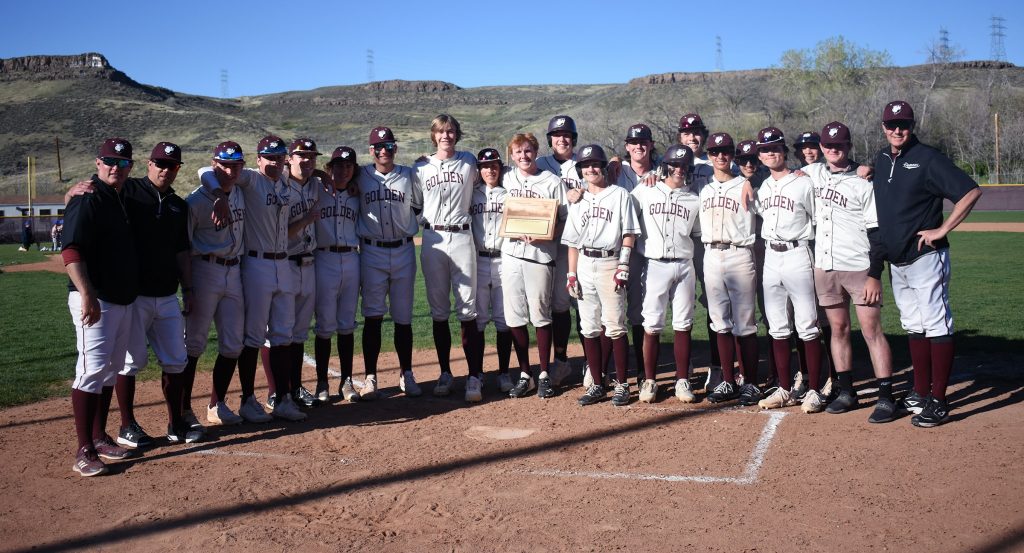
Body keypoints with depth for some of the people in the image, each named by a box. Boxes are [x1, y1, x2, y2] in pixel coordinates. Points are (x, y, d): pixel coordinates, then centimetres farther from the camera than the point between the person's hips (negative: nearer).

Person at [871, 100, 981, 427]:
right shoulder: (881, 160, 10)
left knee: (936, 325, -5)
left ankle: (938, 403, -2)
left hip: (925, 258, -8)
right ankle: (920, 394, 23)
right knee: (913, 326, 14)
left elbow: (971, 192, -17)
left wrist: (942, 230, -18)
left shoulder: (928, 159, -12)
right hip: (896, 261, 8)